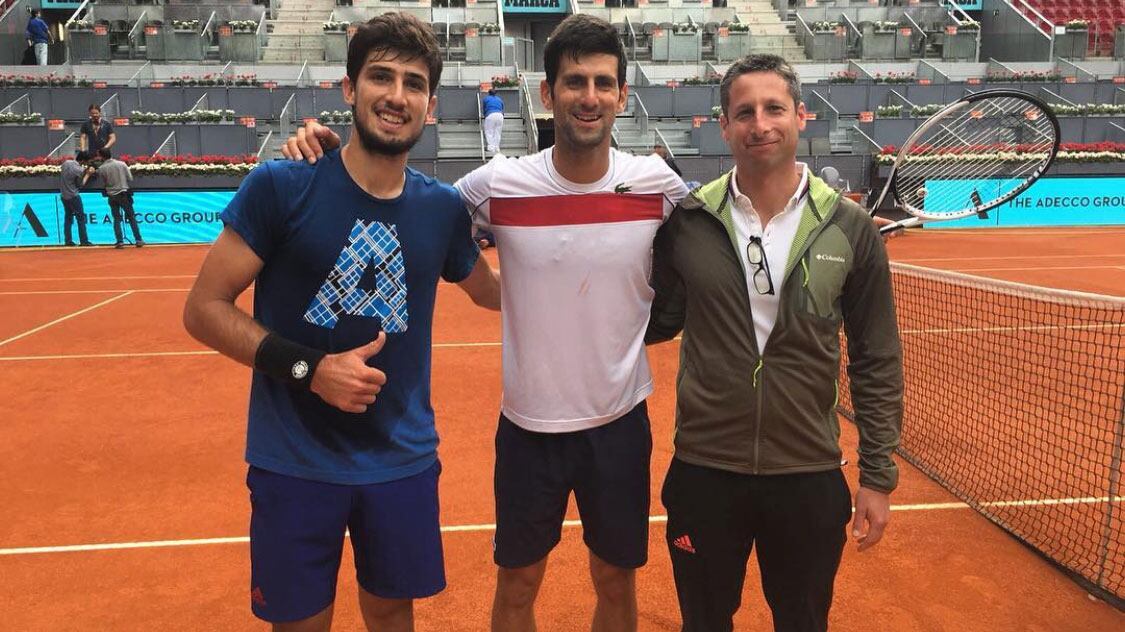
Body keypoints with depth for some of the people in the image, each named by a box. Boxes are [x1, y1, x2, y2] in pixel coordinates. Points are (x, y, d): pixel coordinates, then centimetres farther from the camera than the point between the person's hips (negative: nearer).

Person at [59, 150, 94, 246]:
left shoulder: (66, 162, -1)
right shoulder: (79, 170, -20)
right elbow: (80, 185, -9)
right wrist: (88, 174, -1)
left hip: (63, 195, 7)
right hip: (73, 196, -7)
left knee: (68, 217, 14)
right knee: (81, 218, 1)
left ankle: (68, 241, 13)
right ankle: (84, 241, 1)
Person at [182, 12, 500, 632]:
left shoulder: (442, 207, -1)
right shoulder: (281, 186, -12)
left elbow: (491, 291, 17)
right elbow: (204, 308, -9)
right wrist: (306, 368, -20)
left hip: (404, 460, 3)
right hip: (295, 461, -3)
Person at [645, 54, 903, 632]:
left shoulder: (850, 228, -4)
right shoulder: (687, 221, -5)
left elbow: (876, 362, 0)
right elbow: (657, 321, 6)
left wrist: (878, 474, 0)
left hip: (811, 477, 1)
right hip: (702, 472, 0)